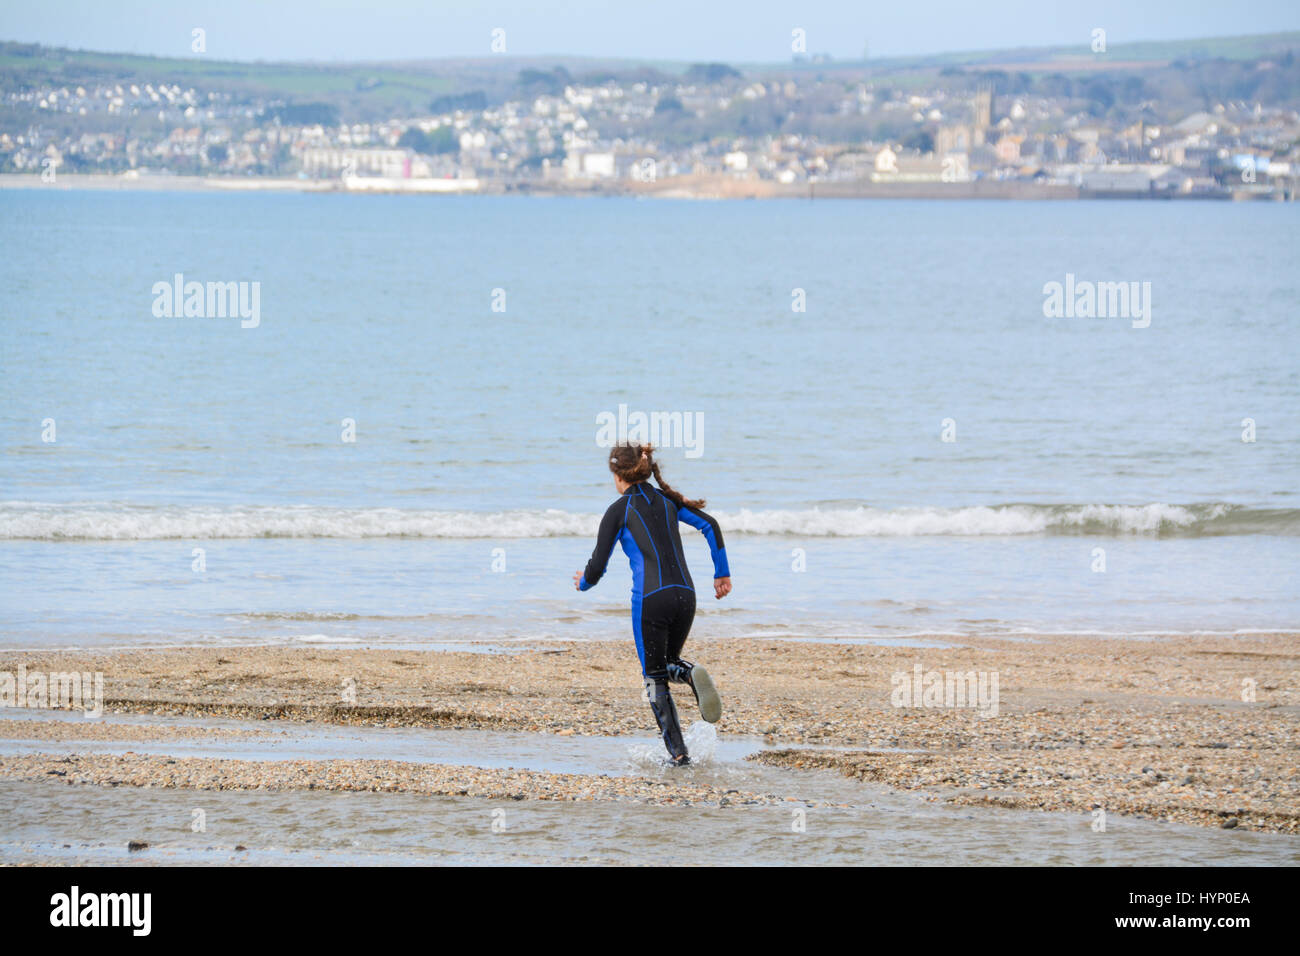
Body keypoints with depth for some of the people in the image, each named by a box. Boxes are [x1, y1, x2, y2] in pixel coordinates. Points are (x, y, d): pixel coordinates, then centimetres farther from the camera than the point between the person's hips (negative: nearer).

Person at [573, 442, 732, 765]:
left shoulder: (618, 511, 2)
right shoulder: (666, 500, 15)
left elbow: (597, 567, 2)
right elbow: (710, 526, 7)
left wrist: (583, 582, 24)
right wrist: (722, 573, 14)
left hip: (649, 599, -5)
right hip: (684, 594, 5)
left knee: (654, 678, 9)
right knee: (668, 662, 25)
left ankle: (678, 753, -1)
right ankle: (692, 674, -13)